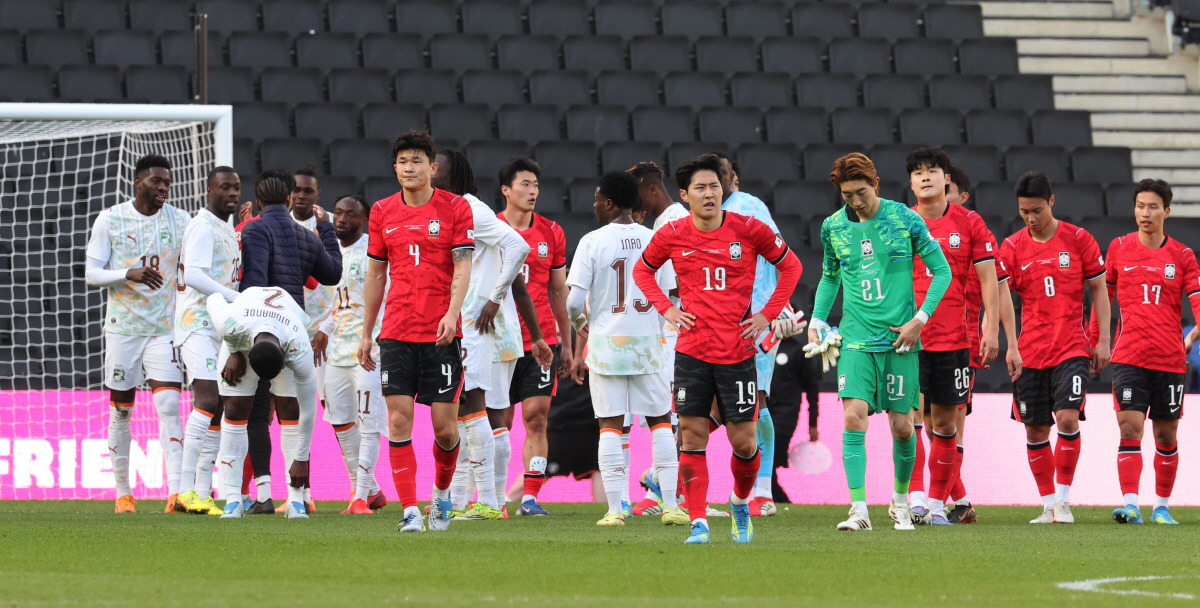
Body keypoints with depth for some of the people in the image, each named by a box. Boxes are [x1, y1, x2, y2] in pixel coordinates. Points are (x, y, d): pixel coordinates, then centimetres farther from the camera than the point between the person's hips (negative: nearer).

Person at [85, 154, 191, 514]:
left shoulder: (180, 221, 4)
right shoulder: (110, 220, -1)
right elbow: (91, 273, -4)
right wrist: (129, 274, -20)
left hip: (165, 328, 0)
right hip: (122, 326, 0)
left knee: (169, 407, -13)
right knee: (121, 411, 5)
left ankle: (177, 492, -21)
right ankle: (123, 493, 18)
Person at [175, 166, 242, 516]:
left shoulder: (228, 230, 21)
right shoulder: (202, 227, -9)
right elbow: (193, 276, -22)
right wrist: (236, 299, -23)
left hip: (222, 326, 10)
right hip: (199, 324, -10)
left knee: (217, 409, 5)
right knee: (207, 400, -19)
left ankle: (203, 492, 6)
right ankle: (186, 490, -20)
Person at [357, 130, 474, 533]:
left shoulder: (455, 208, 0)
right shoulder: (383, 212, 9)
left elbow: (462, 267, -4)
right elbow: (376, 274, 15)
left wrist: (452, 311, -21)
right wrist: (366, 333, 14)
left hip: (442, 332, -2)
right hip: (396, 331, 2)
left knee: (444, 424, -1)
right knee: (399, 419, -7)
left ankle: (442, 493, 26)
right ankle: (410, 511, -5)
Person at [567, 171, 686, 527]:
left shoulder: (593, 242, -7)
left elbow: (574, 300, -9)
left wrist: (580, 323, 12)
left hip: (607, 343, -2)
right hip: (648, 341, 2)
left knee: (610, 427, 2)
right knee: (660, 421, 11)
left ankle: (615, 509, -3)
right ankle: (670, 505, 6)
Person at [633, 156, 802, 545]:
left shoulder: (749, 230, -4)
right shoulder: (672, 235, 0)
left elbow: (790, 267, 10)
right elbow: (642, 270, 19)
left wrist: (767, 315, 2)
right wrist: (666, 308, 5)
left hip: (737, 351, -1)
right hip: (691, 351, 1)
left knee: (743, 440, 2)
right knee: (693, 436, -5)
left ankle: (741, 502, 30)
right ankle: (698, 524, -2)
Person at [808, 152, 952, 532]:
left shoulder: (905, 219, -4)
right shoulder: (833, 227, 4)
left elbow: (941, 270, 2)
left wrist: (920, 318, -7)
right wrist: (817, 320, 8)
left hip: (900, 339, -1)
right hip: (856, 340, 1)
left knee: (902, 426, 2)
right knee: (854, 417, -16)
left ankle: (901, 500, 26)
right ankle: (859, 510, -16)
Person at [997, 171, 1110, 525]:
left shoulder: (1078, 240, 1)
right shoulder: (1012, 247, 2)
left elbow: (1099, 290, 7)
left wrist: (1103, 340, 2)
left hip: (1072, 348, -2)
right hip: (1030, 353, 2)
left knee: (1068, 419, -17)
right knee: (1035, 431, 4)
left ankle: (1063, 500, -6)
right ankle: (1049, 506, 16)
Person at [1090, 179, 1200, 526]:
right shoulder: (1119, 248, 5)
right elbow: (1103, 295, 14)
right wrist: (1093, 342, 14)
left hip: (1170, 360, 1)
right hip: (1128, 357, -1)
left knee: (1166, 436, 7)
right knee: (1130, 429, -14)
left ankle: (1161, 506, 20)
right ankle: (1130, 505, -19)